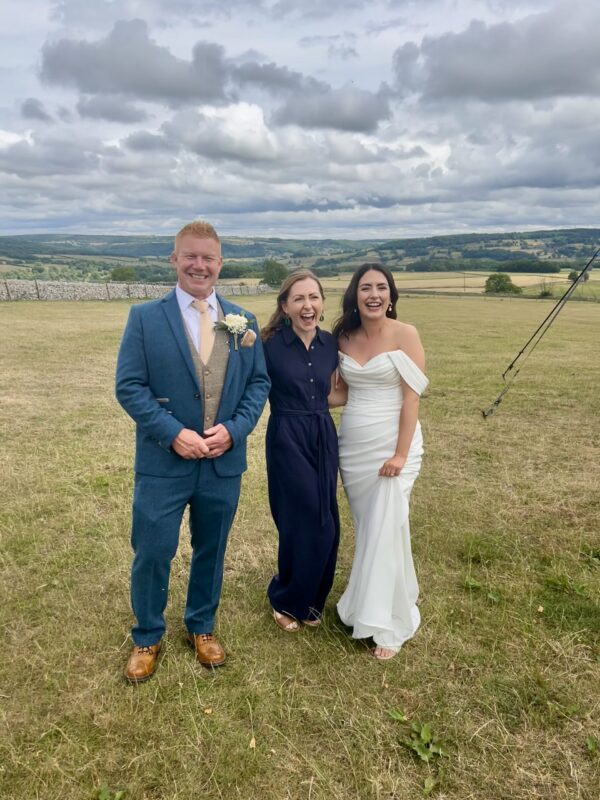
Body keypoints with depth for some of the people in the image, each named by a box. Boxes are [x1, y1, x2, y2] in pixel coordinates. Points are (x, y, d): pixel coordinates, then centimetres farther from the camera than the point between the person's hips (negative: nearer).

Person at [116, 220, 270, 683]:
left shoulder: (243, 322, 5)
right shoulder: (145, 318, -3)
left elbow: (259, 383, 4)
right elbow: (129, 386, -8)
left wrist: (233, 429, -12)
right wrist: (173, 433, -18)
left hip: (224, 463, 3)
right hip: (164, 463, -2)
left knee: (212, 552, 17)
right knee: (152, 554, 8)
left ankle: (202, 627, 41)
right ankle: (147, 638, 34)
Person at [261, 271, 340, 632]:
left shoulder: (331, 344, 5)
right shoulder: (271, 344, -11)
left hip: (325, 439, 6)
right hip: (288, 441, -5)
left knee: (327, 525, 12)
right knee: (304, 525, -1)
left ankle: (312, 599, 34)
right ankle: (286, 601, 25)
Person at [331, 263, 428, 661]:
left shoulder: (405, 334, -9)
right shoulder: (344, 337, 5)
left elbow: (412, 397, -12)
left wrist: (400, 453, -16)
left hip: (391, 444, -4)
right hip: (352, 445, 5)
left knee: (386, 529, -3)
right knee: (365, 528, 13)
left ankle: (388, 623, 13)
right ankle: (368, 602, 32)